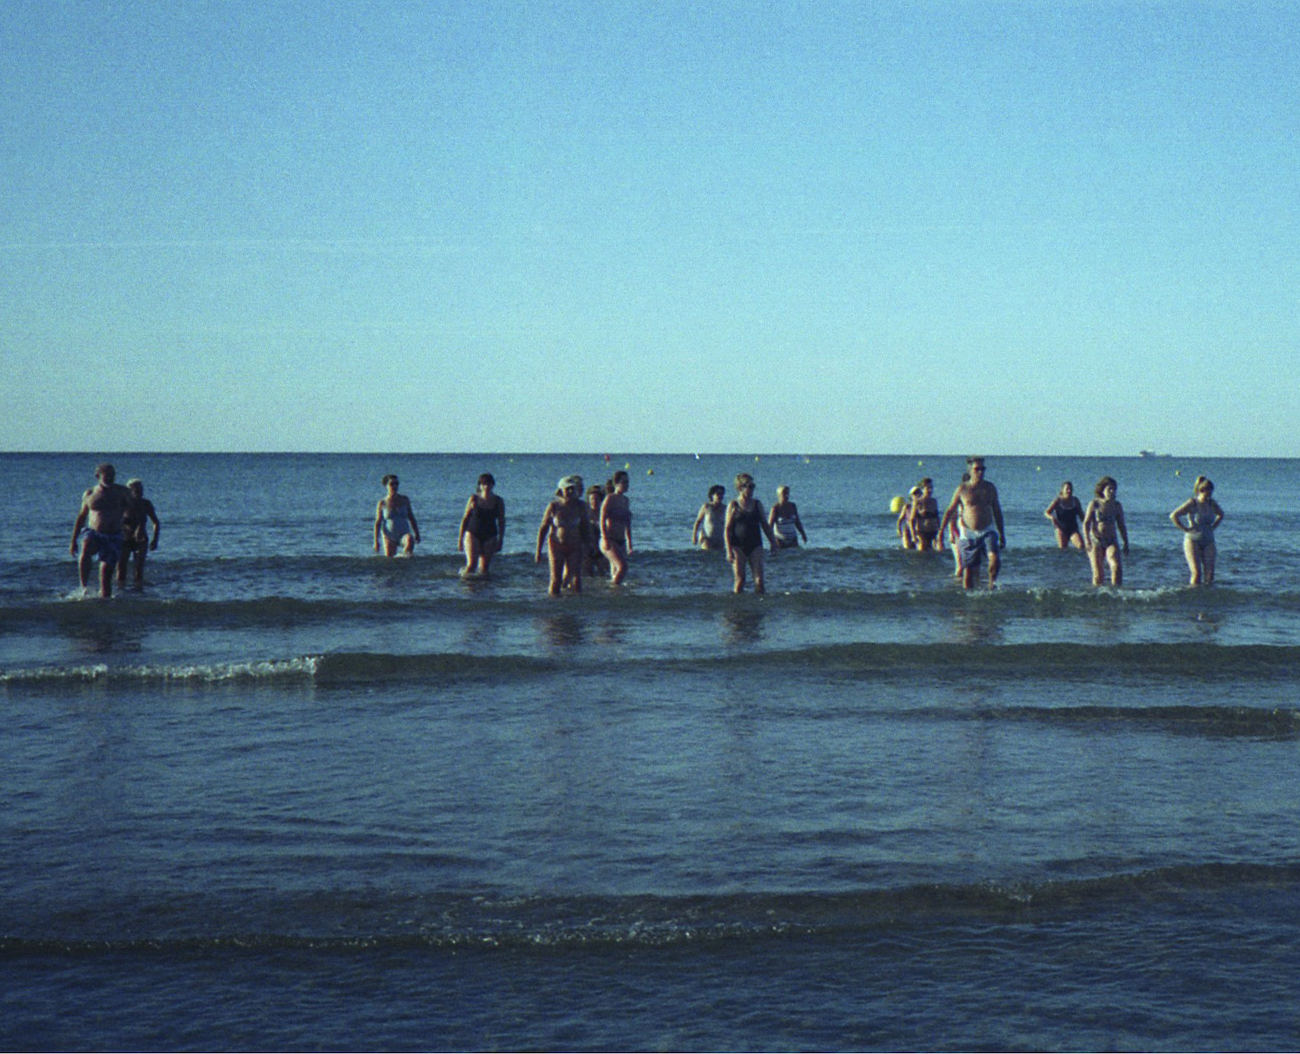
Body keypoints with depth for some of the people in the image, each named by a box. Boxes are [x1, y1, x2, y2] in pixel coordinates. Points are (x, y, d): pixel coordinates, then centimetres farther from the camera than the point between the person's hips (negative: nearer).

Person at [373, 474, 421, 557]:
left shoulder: (404, 500, 4)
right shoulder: (382, 503, -1)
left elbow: (411, 517, 12)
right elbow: (378, 523, 1)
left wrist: (417, 534, 9)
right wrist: (376, 541, -5)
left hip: (403, 534, 0)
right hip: (390, 538, 0)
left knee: (410, 540, -34)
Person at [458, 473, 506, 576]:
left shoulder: (498, 501, 3)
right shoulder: (473, 499, 0)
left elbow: (501, 522, 8)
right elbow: (465, 519, 5)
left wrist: (500, 540, 2)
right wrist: (460, 539, 3)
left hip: (490, 537, 2)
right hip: (473, 534, -2)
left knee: (484, 568, -2)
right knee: (471, 564, -15)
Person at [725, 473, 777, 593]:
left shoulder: (757, 504, 10)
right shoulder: (734, 505, -1)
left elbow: (766, 526, 17)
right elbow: (727, 529, -3)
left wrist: (773, 543, 11)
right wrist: (729, 551, -10)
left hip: (755, 545, 3)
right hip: (738, 546, -3)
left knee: (759, 579, -7)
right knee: (740, 580, -5)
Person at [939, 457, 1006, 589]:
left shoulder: (990, 488, 7)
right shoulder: (962, 489, -1)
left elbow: (997, 511, 16)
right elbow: (950, 510, 5)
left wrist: (1002, 535, 16)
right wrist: (941, 529, -4)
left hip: (988, 531, 2)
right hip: (968, 533, -1)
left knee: (995, 558, -21)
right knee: (968, 568, -2)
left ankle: (992, 581, 4)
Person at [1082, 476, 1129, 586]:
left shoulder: (1117, 506, 9)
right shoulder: (1094, 504, 1)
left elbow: (1121, 526, 16)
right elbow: (1086, 523, -1)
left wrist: (1126, 543, 13)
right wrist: (1087, 540, -12)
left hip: (1111, 541, 2)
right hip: (1096, 541, -2)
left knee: (1117, 566, -20)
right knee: (1097, 572, -2)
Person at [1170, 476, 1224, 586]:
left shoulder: (1212, 503, 5)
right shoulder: (1192, 503, -11)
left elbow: (1221, 515, 26)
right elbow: (1173, 516, -13)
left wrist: (1213, 527, 12)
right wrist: (1185, 529, -12)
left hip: (1208, 542, 5)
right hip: (1192, 541, -5)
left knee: (1209, 574, -4)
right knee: (1197, 573, -16)